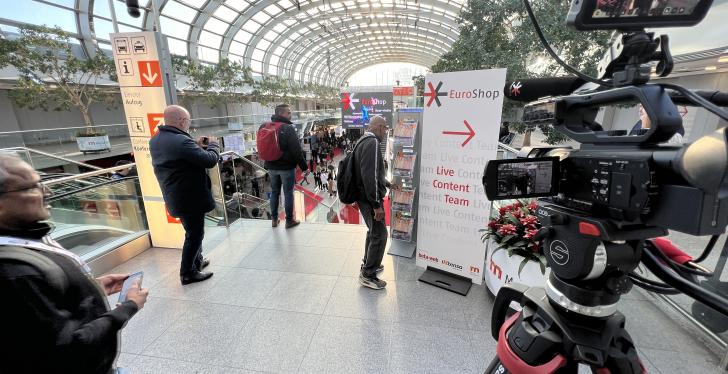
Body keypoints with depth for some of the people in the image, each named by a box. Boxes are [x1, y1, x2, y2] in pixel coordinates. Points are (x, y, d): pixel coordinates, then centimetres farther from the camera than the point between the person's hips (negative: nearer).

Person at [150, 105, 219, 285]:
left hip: (175, 197, 10)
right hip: (190, 197, -10)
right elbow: (210, 160, -22)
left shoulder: (156, 140, 5)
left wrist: (196, 145, 6)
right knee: (194, 234, 6)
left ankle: (197, 261, 40)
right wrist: (213, 145, -4)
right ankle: (187, 273, 18)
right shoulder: (182, 141, -26)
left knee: (193, 231, 25)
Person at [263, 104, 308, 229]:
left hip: (272, 167, 6)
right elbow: (296, 150, -18)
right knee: (288, 193, 4)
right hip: (287, 167, -6)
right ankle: (289, 220, 14)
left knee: (274, 192, 16)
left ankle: (274, 219, 25)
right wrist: (304, 166, -10)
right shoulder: (288, 129, -17)